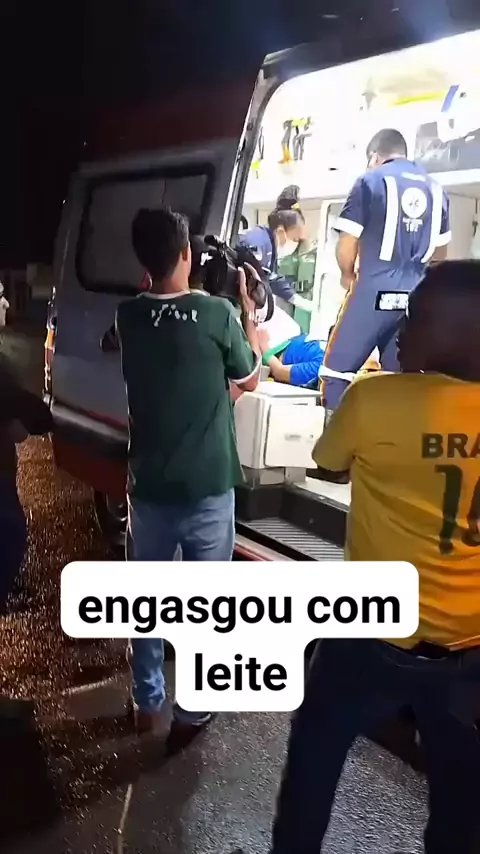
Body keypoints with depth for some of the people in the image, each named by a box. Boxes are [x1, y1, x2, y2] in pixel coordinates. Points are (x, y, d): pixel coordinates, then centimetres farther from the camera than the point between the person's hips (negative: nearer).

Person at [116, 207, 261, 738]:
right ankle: (195, 707, 26)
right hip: (208, 488, -3)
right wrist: (247, 308, 10)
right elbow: (250, 379, 2)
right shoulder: (217, 314, -13)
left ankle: (149, 706, 30)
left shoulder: (127, 317, -2)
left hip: (149, 487, 3)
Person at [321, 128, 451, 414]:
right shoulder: (435, 189, 15)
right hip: (416, 296, 6)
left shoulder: (371, 181, -1)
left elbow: (347, 245, -3)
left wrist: (348, 276, 16)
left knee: (337, 369, 1)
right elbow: (440, 253, 21)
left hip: (374, 290, -5)